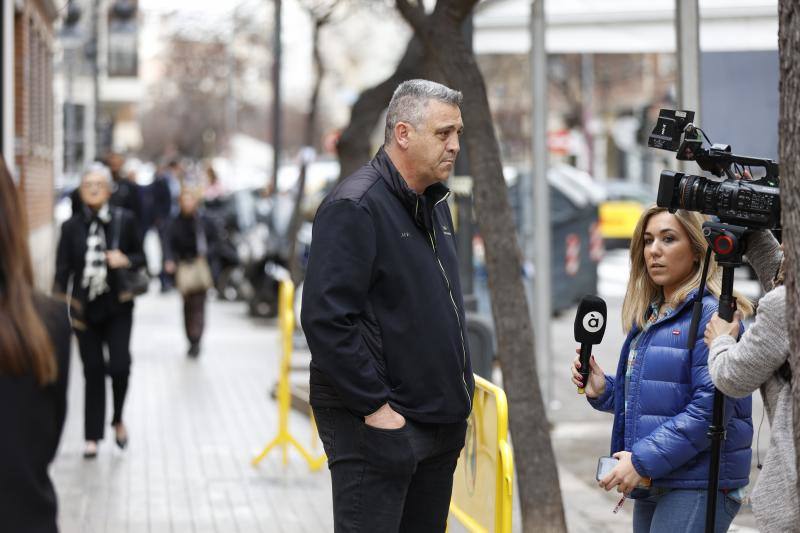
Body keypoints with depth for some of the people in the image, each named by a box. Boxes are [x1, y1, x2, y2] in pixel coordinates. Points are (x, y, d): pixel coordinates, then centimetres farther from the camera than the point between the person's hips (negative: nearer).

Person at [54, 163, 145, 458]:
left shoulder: (124, 220, -2)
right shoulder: (71, 227, -1)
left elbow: (140, 257, 7)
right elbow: (62, 269, -4)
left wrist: (125, 260, -16)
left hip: (117, 306, -1)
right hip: (85, 309, 1)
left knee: (119, 365, -11)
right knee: (93, 372, 5)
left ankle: (118, 419, 18)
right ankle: (92, 436, 16)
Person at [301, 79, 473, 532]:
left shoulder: (435, 203, 14)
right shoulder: (354, 208, -15)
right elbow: (326, 319, -22)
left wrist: (458, 399, 16)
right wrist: (375, 406, -20)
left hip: (439, 423, 9)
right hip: (377, 427, -9)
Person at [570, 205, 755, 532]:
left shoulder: (711, 315, -12)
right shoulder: (650, 316, 16)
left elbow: (710, 407, -20)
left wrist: (644, 460, -20)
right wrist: (603, 391, 5)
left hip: (696, 488, -9)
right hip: (651, 487, 9)